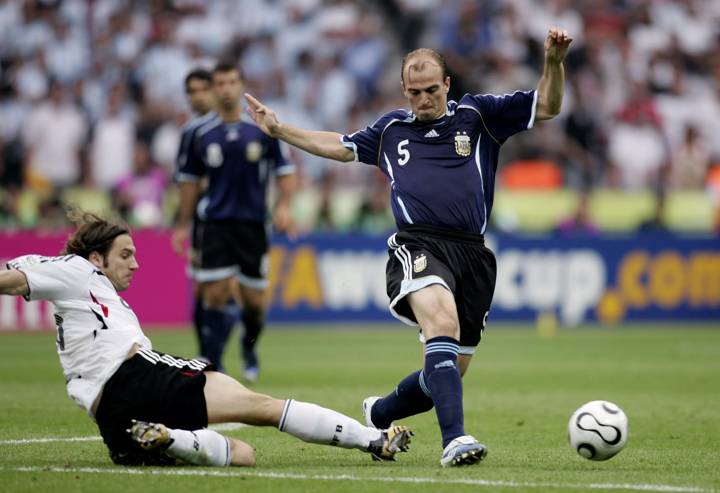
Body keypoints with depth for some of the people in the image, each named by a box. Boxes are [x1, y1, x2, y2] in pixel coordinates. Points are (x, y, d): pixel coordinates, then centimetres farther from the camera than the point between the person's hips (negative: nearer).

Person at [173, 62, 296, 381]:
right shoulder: (202, 135, 3)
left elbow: (285, 170, 6)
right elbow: (190, 180, 13)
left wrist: (283, 205, -9)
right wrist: (183, 224, 12)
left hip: (253, 225, 0)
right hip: (216, 225, 0)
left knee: (254, 300, 3)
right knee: (215, 295, -10)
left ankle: (249, 348, 31)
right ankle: (213, 365, -6)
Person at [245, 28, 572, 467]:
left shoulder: (477, 115, 15)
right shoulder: (391, 129, 20)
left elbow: (546, 107, 9)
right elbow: (341, 146, 37)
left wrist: (554, 62, -9)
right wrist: (279, 129, 37)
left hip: (473, 252, 2)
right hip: (419, 244, -2)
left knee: (451, 371, 6)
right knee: (443, 324, -32)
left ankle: (378, 414, 34)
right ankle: (455, 439, -43)